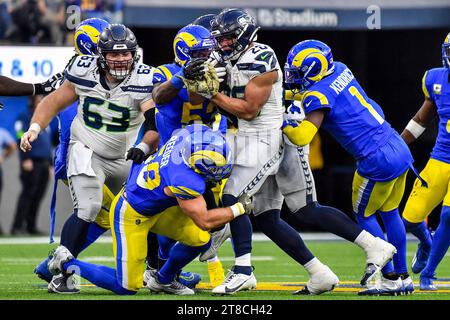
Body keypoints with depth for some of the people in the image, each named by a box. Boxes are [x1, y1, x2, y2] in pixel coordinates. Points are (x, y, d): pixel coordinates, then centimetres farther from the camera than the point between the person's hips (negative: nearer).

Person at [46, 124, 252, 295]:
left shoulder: (187, 136, -18)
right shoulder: (183, 181, -37)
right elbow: (204, 221, -24)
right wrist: (239, 209, -16)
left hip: (153, 204, 8)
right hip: (131, 214, -8)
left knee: (200, 240, -1)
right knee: (126, 288, -1)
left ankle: (162, 280, 24)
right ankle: (67, 264, 14)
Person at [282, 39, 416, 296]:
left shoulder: (318, 95, -14)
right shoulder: (340, 70, 10)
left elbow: (302, 137, -19)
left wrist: (282, 124, -3)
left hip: (378, 160, -8)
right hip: (400, 149, 8)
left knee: (364, 217, 10)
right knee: (390, 214, 20)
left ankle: (390, 278, 10)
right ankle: (403, 278, 26)